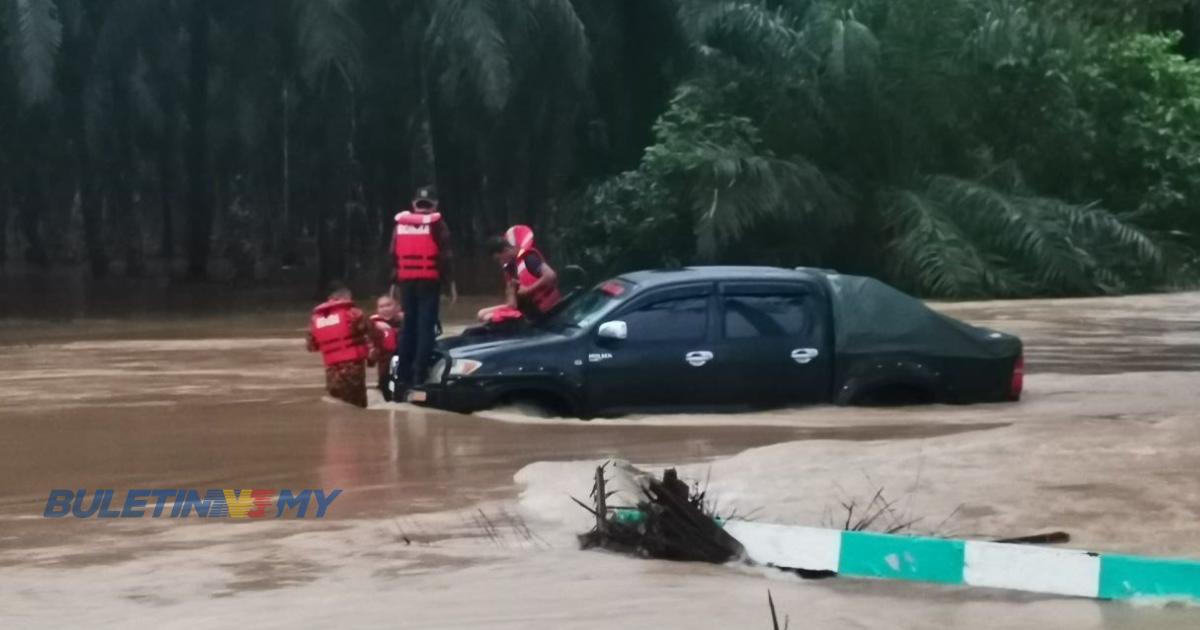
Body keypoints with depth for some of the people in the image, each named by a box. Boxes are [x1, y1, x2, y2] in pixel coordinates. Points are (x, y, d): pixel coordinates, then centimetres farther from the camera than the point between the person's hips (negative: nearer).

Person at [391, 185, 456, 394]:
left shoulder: (400, 223, 9)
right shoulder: (436, 223, -4)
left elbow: (393, 255, 11)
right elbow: (445, 255, -8)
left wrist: (393, 282, 16)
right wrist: (451, 282, -3)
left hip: (406, 281, 4)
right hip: (429, 281, -4)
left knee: (408, 327, 11)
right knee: (426, 328, -3)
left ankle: (402, 377, 9)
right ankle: (419, 377, -10)